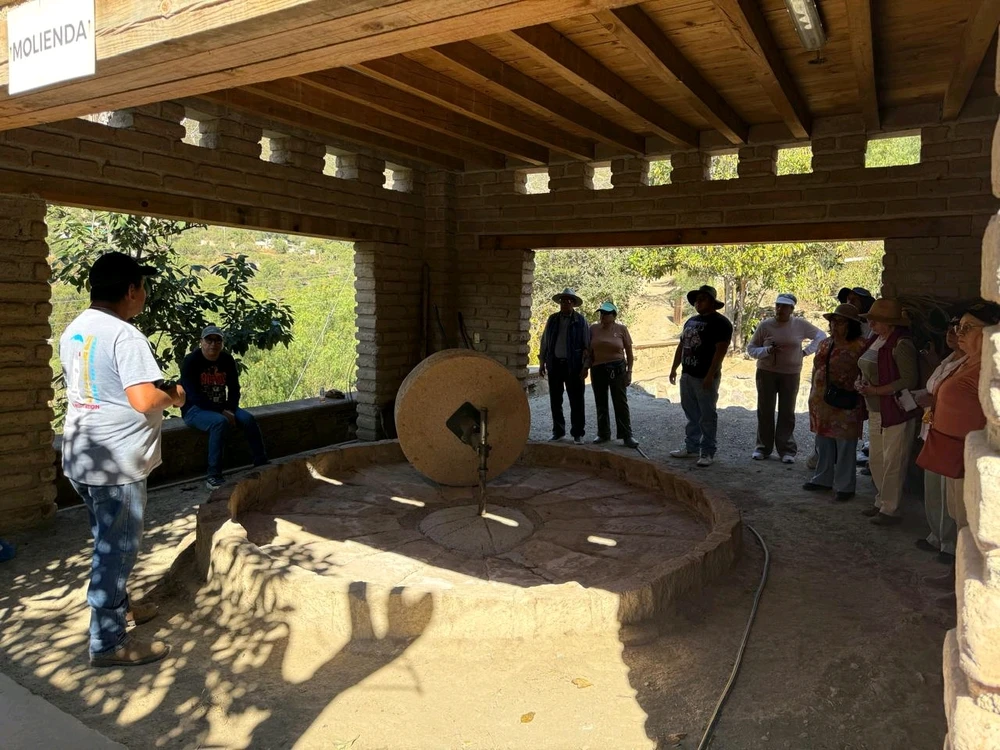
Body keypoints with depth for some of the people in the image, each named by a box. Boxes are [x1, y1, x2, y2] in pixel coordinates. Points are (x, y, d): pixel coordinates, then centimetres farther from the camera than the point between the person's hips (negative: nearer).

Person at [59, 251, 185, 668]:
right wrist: (174, 394, -8)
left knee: (108, 542, 24)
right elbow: (144, 400, -28)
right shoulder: (124, 335, -21)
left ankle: (118, 606, 41)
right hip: (115, 462, -9)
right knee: (117, 549, 2)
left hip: (82, 457, 9)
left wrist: (156, 389, 17)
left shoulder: (73, 330, 9)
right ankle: (109, 642, 13)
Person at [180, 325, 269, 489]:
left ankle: (261, 463, -10)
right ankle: (213, 476, -31)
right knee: (220, 422, -34)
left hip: (221, 408, 5)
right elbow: (193, 395, -20)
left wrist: (230, 411, -14)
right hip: (195, 409, -5)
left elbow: (234, 389, 5)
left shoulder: (227, 360, 2)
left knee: (248, 418, -19)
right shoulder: (191, 361, -14)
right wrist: (222, 412, -24)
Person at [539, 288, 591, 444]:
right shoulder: (552, 319, 9)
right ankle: (558, 432, 20)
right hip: (555, 364, 4)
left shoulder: (581, 321, 0)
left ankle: (578, 434, 7)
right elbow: (545, 342, 13)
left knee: (576, 401, -1)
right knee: (555, 400, 9)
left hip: (573, 366, -3)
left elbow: (586, 345, -2)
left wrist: (585, 367, -8)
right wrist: (542, 363, 9)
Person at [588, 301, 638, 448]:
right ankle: (603, 434, 20)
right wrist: (588, 368, 3)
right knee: (601, 403, 9)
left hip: (617, 369, -3)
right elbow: (589, 351, 9)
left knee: (621, 402, -2)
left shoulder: (621, 329, -2)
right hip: (598, 370, 3)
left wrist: (629, 371, -2)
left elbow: (629, 352, 2)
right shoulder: (594, 329, 4)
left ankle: (627, 436, 3)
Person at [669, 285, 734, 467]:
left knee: (707, 416, -2)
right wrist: (674, 368, 16)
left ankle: (708, 452, 4)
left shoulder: (720, 322, -9)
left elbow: (720, 350, -16)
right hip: (687, 375, 8)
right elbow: (681, 346, 20)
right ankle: (691, 447, 23)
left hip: (705, 377, -8)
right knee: (691, 414, 14)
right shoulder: (691, 321, 16)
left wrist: (710, 375, -22)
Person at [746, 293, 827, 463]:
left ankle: (786, 450, 11)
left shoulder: (800, 324, -2)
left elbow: (821, 336, 12)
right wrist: (767, 351, -18)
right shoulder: (765, 325, -4)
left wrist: (806, 351, 1)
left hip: (791, 374, 0)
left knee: (787, 412, 3)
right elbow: (751, 348, -1)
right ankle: (763, 447, 15)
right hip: (766, 372, 0)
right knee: (765, 411, 5)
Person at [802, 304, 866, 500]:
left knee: (845, 447, 3)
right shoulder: (825, 344, 12)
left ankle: (845, 486, 13)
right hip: (821, 403, 7)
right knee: (823, 445, 15)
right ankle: (823, 479, 28)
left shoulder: (860, 346, -11)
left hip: (845, 406, -7)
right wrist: (813, 398, 18)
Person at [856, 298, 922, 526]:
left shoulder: (900, 344, -18)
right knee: (876, 461, 16)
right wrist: (862, 384, 1)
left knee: (892, 464, 0)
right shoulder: (875, 339, 10)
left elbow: (909, 380, -20)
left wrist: (876, 390, -20)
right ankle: (881, 502, 30)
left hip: (896, 412, -9)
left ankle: (891, 509, 11)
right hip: (875, 411, 9)